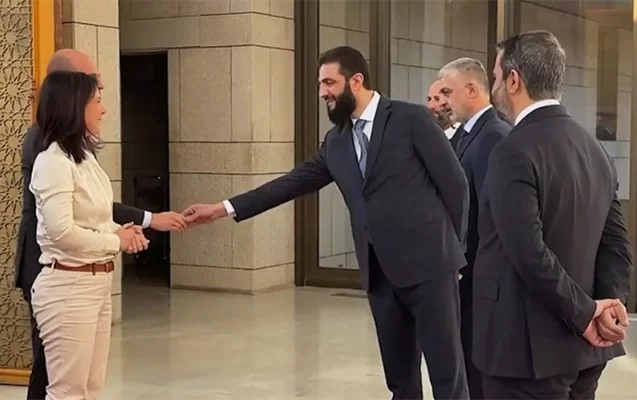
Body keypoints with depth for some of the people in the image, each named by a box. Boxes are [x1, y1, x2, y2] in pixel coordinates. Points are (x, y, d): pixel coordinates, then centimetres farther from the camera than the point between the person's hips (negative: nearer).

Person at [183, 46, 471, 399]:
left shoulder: (412, 119, -5)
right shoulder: (336, 141, 14)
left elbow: (455, 183, -4)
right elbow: (295, 181, 13)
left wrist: (451, 247, -2)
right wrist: (225, 208, 9)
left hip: (428, 262, -6)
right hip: (380, 272, 6)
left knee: (446, 369, -1)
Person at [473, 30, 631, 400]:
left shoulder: (515, 152, -16)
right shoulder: (596, 149, 10)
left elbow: (529, 253, -23)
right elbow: (616, 243, 7)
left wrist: (585, 313, -14)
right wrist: (612, 303, -6)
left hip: (529, 346, -8)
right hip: (583, 346, 8)